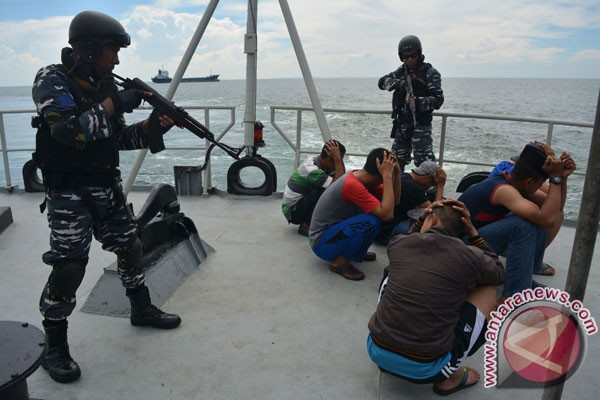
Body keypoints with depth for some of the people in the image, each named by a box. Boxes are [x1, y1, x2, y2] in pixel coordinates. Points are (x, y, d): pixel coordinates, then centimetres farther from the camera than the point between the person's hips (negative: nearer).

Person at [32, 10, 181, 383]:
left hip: (108, 187, 7)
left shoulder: (106, 84, 6)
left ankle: (143, 310, 34)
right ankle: (55, 348, 13)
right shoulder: (51, 80, -13)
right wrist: (112, 105, -19)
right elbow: (71, 132, -27)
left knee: (131, 247, 13)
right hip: (69, 194, -6)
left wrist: (151, 127, -4)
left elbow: (119, 138, 10)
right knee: (69, 267, -5)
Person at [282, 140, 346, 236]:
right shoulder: (311, 169, -30)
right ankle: (306, 226, -14)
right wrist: (337, 158, -33)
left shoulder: (317, 161, -3)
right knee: (320, 190, -30)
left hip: (302, 203, 9)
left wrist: (339, 158, -14)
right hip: (292, 211, -9)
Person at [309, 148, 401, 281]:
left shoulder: (361, 176, -2)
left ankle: (353, 250, 12)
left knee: (378, 212, 1)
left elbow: (395, 200, 1)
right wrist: (387, 176, -29)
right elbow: (387, 214, -33)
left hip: (335, 230, 9)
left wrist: (397, 173, -12)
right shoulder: (352, 185, -29)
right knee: (371, 221, -29)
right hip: (322, 243, -9)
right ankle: (340, 261, -10)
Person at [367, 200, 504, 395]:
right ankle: (449, 376, 15)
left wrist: (421, 221, 18)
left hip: (376, 351, 3)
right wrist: (472, 231, 16)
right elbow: (499, 274, 19)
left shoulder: (397, 243, 3)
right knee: (488, 291, 16)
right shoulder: (469, 256, -6)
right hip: (424, 369, -3)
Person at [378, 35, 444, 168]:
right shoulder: (402, 71, 10)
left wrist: (418, 101, -29)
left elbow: (438, 100, -11)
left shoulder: (430, 73, -6)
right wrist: (397, 83, -15)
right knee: (397, 160, 17)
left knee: (425, 161, -11)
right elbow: (382, 81, 4)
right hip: (402, 122, 6)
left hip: (421, 123, -6)